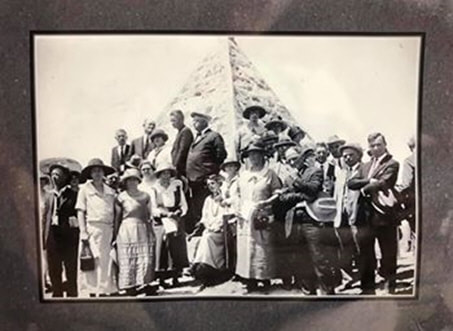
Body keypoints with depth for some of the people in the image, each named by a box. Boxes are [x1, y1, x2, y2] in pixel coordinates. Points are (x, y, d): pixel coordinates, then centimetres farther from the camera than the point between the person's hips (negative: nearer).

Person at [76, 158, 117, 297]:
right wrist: (83, 232, -9)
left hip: (107, 230, 3)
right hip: (92, 229, -3)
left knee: (106, 262, 4)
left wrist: (115, 232, 6)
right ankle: (92, 291, 2)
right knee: (93, 261, -5)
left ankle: (104, 290, 13)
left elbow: (114, 212, 14)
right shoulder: (85, 189, 6)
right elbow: (80, 211, 1)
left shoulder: (110, 191, 14)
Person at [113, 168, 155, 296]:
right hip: (126, 230, -2)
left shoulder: (145, 196, 9)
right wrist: (115, 236, 1)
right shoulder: (121, 197, 1)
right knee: (127, 260, -1)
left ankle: (144, 284, 5)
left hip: (142, 230, 2)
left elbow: (149, 215, 12)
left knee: (145, 258, -2)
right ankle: (130, 287, 5)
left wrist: (151, 232, 7)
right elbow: (117, 218, 3)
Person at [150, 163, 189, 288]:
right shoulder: (154, 189, 4)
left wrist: (177, 213, -10)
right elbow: (153, 209, 0)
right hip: (160, 222, -2)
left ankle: (175, 276, -1)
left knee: (177, 244, -7)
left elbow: (184, 205, 9)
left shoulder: (177, 187, 9)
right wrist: (166, 213, -13)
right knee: (162, 240, -14)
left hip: (176, 220, 2)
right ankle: (161, 278, -8)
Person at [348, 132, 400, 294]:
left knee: (388, 252, 2)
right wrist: (369, 181, -10)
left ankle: (389, 285, 12)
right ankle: (368, 287, 21)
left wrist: (364, 188, -3)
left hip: (383, 214, -6)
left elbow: (383, 183, -15)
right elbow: (351, 183, 5)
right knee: (365, 251, 10)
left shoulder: (392, 164, -1)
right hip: (366, 213, 6)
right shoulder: (365, 166, 18)